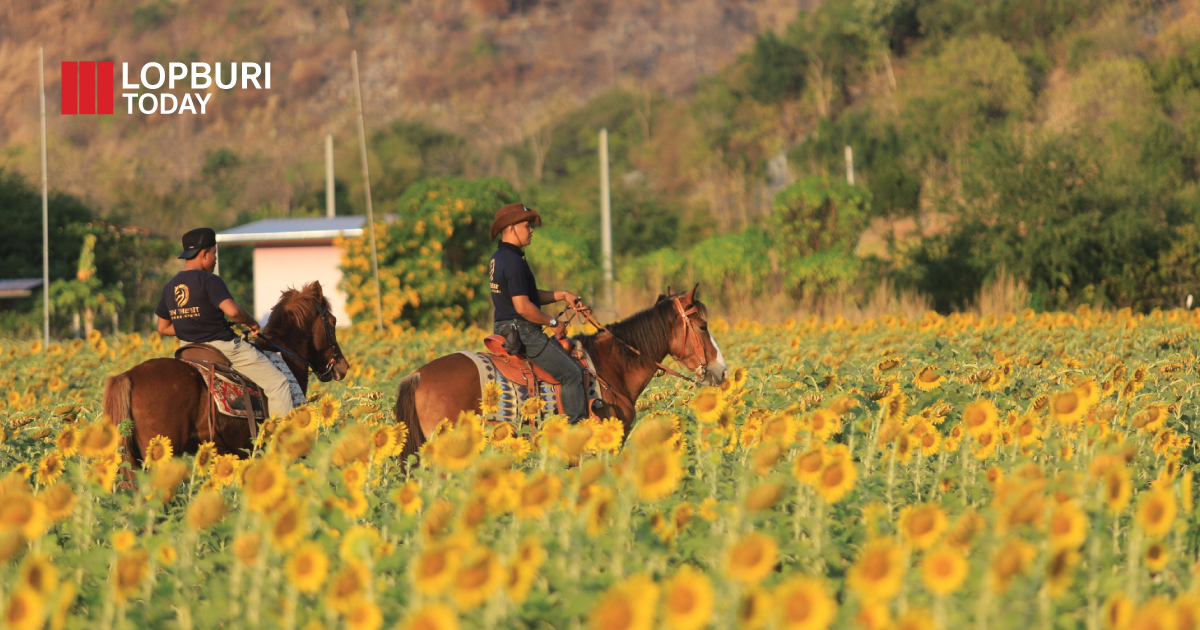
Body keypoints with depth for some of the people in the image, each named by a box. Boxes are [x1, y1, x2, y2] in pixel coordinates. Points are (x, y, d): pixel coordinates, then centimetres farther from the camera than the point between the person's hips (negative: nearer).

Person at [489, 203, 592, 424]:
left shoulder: (498, 259, 14)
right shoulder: (513, 261, -20)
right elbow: (523, 307, -25)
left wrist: (562, 295, 12)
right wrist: (553, 322, -12)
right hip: (522, 332, -11)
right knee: (572, 374, -7)